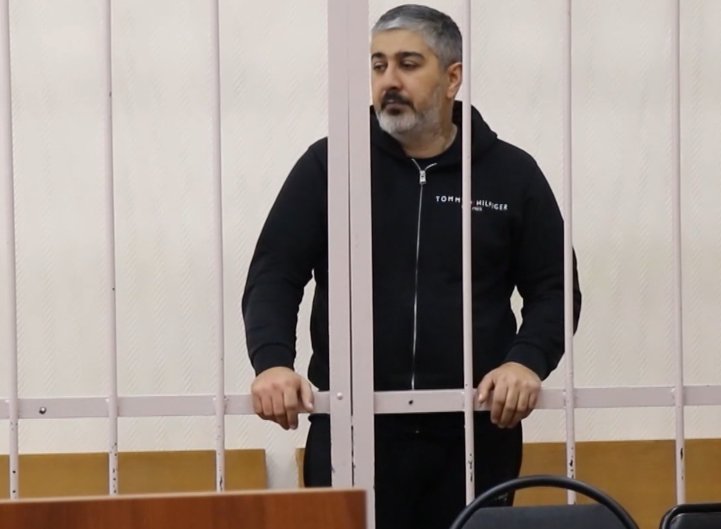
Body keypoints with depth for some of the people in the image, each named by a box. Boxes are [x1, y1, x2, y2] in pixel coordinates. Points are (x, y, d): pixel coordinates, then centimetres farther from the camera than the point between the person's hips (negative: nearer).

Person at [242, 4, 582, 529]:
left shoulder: (511, 174, 7)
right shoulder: (327, 166, 5)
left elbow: (553, 289, 9)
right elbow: (273, 278, 4)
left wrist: (527, 361, -11)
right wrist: (273, 362, -16)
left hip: (474, 432, 1)